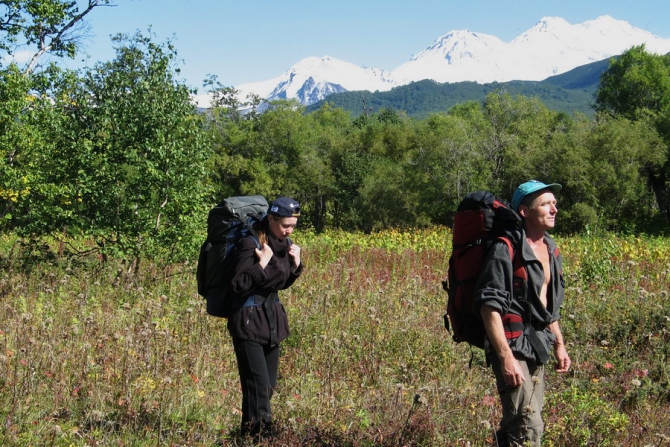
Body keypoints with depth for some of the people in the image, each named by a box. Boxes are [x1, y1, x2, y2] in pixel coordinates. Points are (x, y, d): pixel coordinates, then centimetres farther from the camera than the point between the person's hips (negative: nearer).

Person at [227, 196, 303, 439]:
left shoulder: (284, 243, 4)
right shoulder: (250, 243, -19)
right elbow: (238, 286, -20)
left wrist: (296, 264, -1)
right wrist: (262, 264, -26)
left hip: (272, 319, 8)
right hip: (248, 321, -8)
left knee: (269, 385, 12)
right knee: (258, 384, -11)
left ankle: (257, 430, 22)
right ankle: (256, 434, -5)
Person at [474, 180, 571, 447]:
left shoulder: (551, 250, 12)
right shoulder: (506, 250, -16)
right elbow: (489, 305, -20)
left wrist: (559, 344, 21)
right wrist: (506, 357, -24)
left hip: (537, 346, 9)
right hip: (512, 346, -9)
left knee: (516, 423, 14)